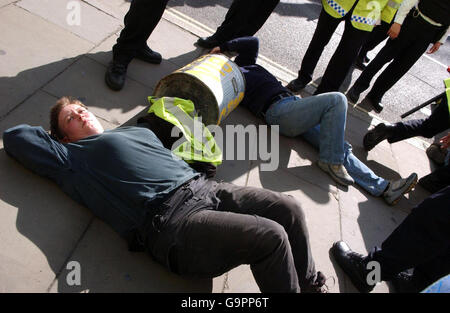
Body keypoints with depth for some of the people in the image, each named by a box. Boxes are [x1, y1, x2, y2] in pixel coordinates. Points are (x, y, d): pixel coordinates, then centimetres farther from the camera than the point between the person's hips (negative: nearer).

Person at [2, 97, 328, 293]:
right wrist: (56, 131, 27)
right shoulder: (74, 158, 15)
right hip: (172, 220, -7)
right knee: (270, 236, -24)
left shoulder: (138, 130, 31)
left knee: (289, 208, -7)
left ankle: (310, 285, 16)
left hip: (204, 187, 7)